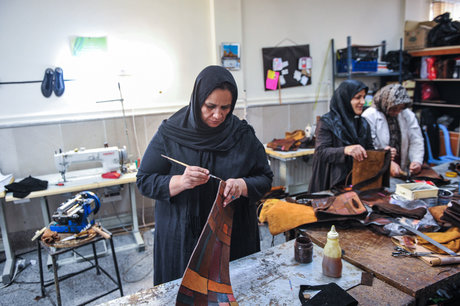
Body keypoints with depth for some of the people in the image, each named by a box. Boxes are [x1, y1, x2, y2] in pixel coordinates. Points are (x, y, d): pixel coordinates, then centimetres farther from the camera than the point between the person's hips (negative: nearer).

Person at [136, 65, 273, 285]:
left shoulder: (243, 135, -4)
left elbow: (265, 179, 1)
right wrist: (181, 182, -24)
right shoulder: (170, 133, -8)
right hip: (182, 240, -1)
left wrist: (242, 185, -21)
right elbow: (144, 181, -6)